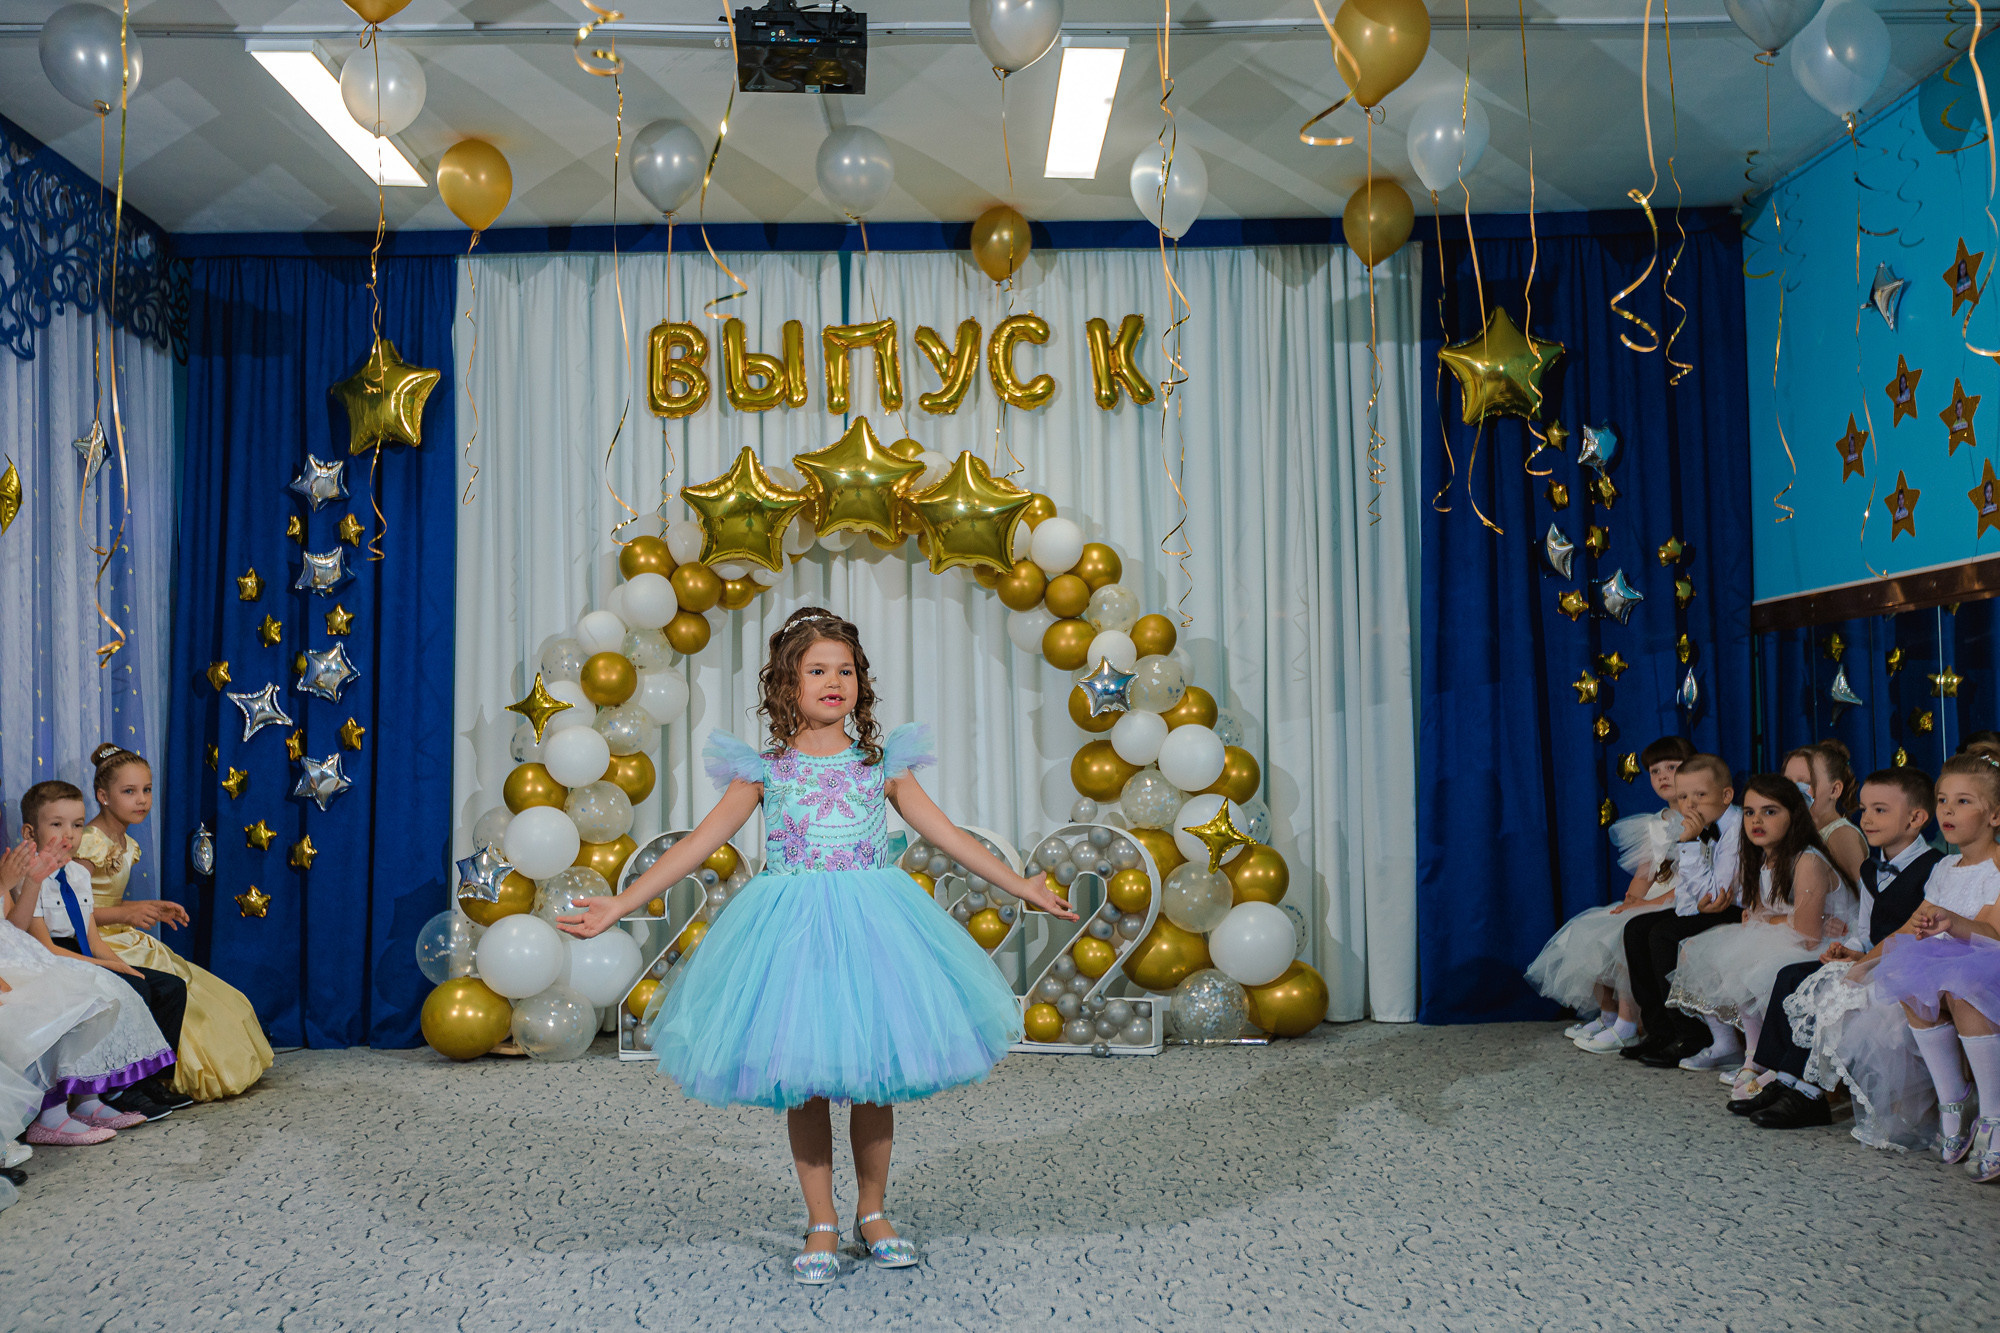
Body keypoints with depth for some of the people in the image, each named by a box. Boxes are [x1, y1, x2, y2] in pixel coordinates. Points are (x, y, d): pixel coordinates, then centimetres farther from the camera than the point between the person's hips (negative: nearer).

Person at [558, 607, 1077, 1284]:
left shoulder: (882, 762, 6)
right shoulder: (764, 769, 1)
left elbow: (946, 833, 9)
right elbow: (699, 843, 0)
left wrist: (1021, 886, 8)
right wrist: (620, 904, -5)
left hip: (871, 923, 1)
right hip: (791, 925, -1)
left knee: (874, 1074, 6)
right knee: (802, 1081, 4)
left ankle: (872, 1214, 25)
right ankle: (822, 1226, 19)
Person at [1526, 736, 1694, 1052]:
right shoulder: (1654, 825, 18)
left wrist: (1653, 902, -20)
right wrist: (1632, 898, -3)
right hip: (1649, 904, 9)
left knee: (1625, 937, -30)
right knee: (1591, 936, -2)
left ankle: (1627, 1027, -22)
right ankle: (1607, 1016, 10)